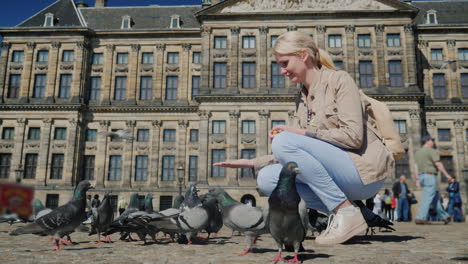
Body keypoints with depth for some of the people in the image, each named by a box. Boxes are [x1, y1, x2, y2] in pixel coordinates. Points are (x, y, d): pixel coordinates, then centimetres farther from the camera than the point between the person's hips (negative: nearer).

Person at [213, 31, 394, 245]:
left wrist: (302, 132, -17)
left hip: (364, 171, -7)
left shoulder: (339, 79, -6)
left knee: (284, 142, -24)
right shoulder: (302, 98, 14)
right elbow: (294, 155, 11)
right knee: (267, 179, -8)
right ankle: (336, 212, -3)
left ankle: (347, 213, -17)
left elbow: (353, 136, -17)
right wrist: (251, 163, 1)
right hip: (337, 174, 7)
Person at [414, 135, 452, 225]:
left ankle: (444, 216, 21)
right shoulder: (431, 151, -7)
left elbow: (416, 167, 11)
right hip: (430, 176, -9)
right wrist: (446, 175, -8)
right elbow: (438, 164, -14)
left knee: (435, 197, 15)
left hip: (422, 177, 9)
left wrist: (417, 180, 10)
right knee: (428, 198, -10)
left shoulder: (418, 152, 16)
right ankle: (420, 218, -16)